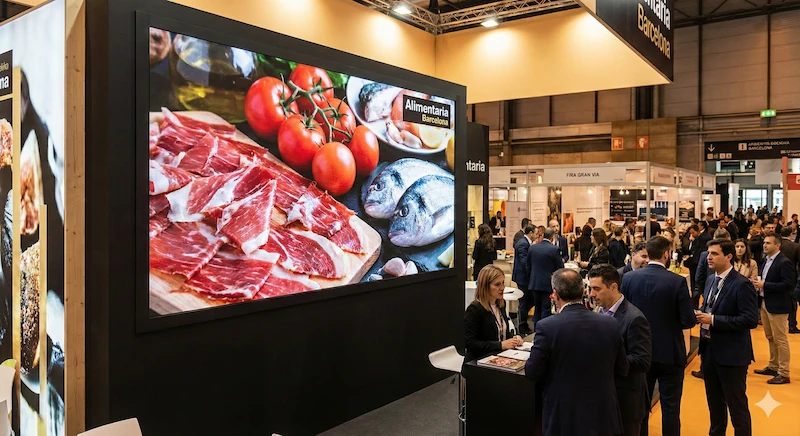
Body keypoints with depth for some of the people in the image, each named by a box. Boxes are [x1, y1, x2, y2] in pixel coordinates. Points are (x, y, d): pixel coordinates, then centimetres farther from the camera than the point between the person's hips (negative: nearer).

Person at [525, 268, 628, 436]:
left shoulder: (547, 327, -20)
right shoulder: (610, 323, -8)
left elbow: (532, 373, -11)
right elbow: (622, 370, 3)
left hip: (564, 418, -3)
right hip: (604, 416, 3)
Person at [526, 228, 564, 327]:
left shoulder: (532, 247, 1)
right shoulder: (554, 249, -15)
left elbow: (528, 266, 8)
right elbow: (560, 266, -8)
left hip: (534, 283, 5)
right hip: (548, 284, -5)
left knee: (537, 308, 17)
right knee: (546, 309, 2)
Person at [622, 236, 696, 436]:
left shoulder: (628, 278, -6)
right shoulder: (677, 281, -15)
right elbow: (688, 321, -14)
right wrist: (672, 321, 8)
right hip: (670, 352, -3)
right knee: (670, 407, 9)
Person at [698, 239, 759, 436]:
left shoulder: (742, 284, -17)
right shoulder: (711, 280, 9)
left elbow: (750, 320, -23)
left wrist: (713, 320, -24)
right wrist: (701, 314, -3)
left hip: (731, 353, -8)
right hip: (709, 350, 8)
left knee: (737, 405, 5)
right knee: (714, 402, 21)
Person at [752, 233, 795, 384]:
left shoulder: (784, 262, -16)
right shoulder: (766, 260, 10)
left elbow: (788, 285, -22)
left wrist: (764, 285, -22)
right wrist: (758, 284, -2)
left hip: (777, 306, -8)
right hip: (765, 303, 8)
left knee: (780, 339, 0)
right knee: (770, 338, 18)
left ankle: (783, 373, 9)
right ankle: (773, 367, 30)